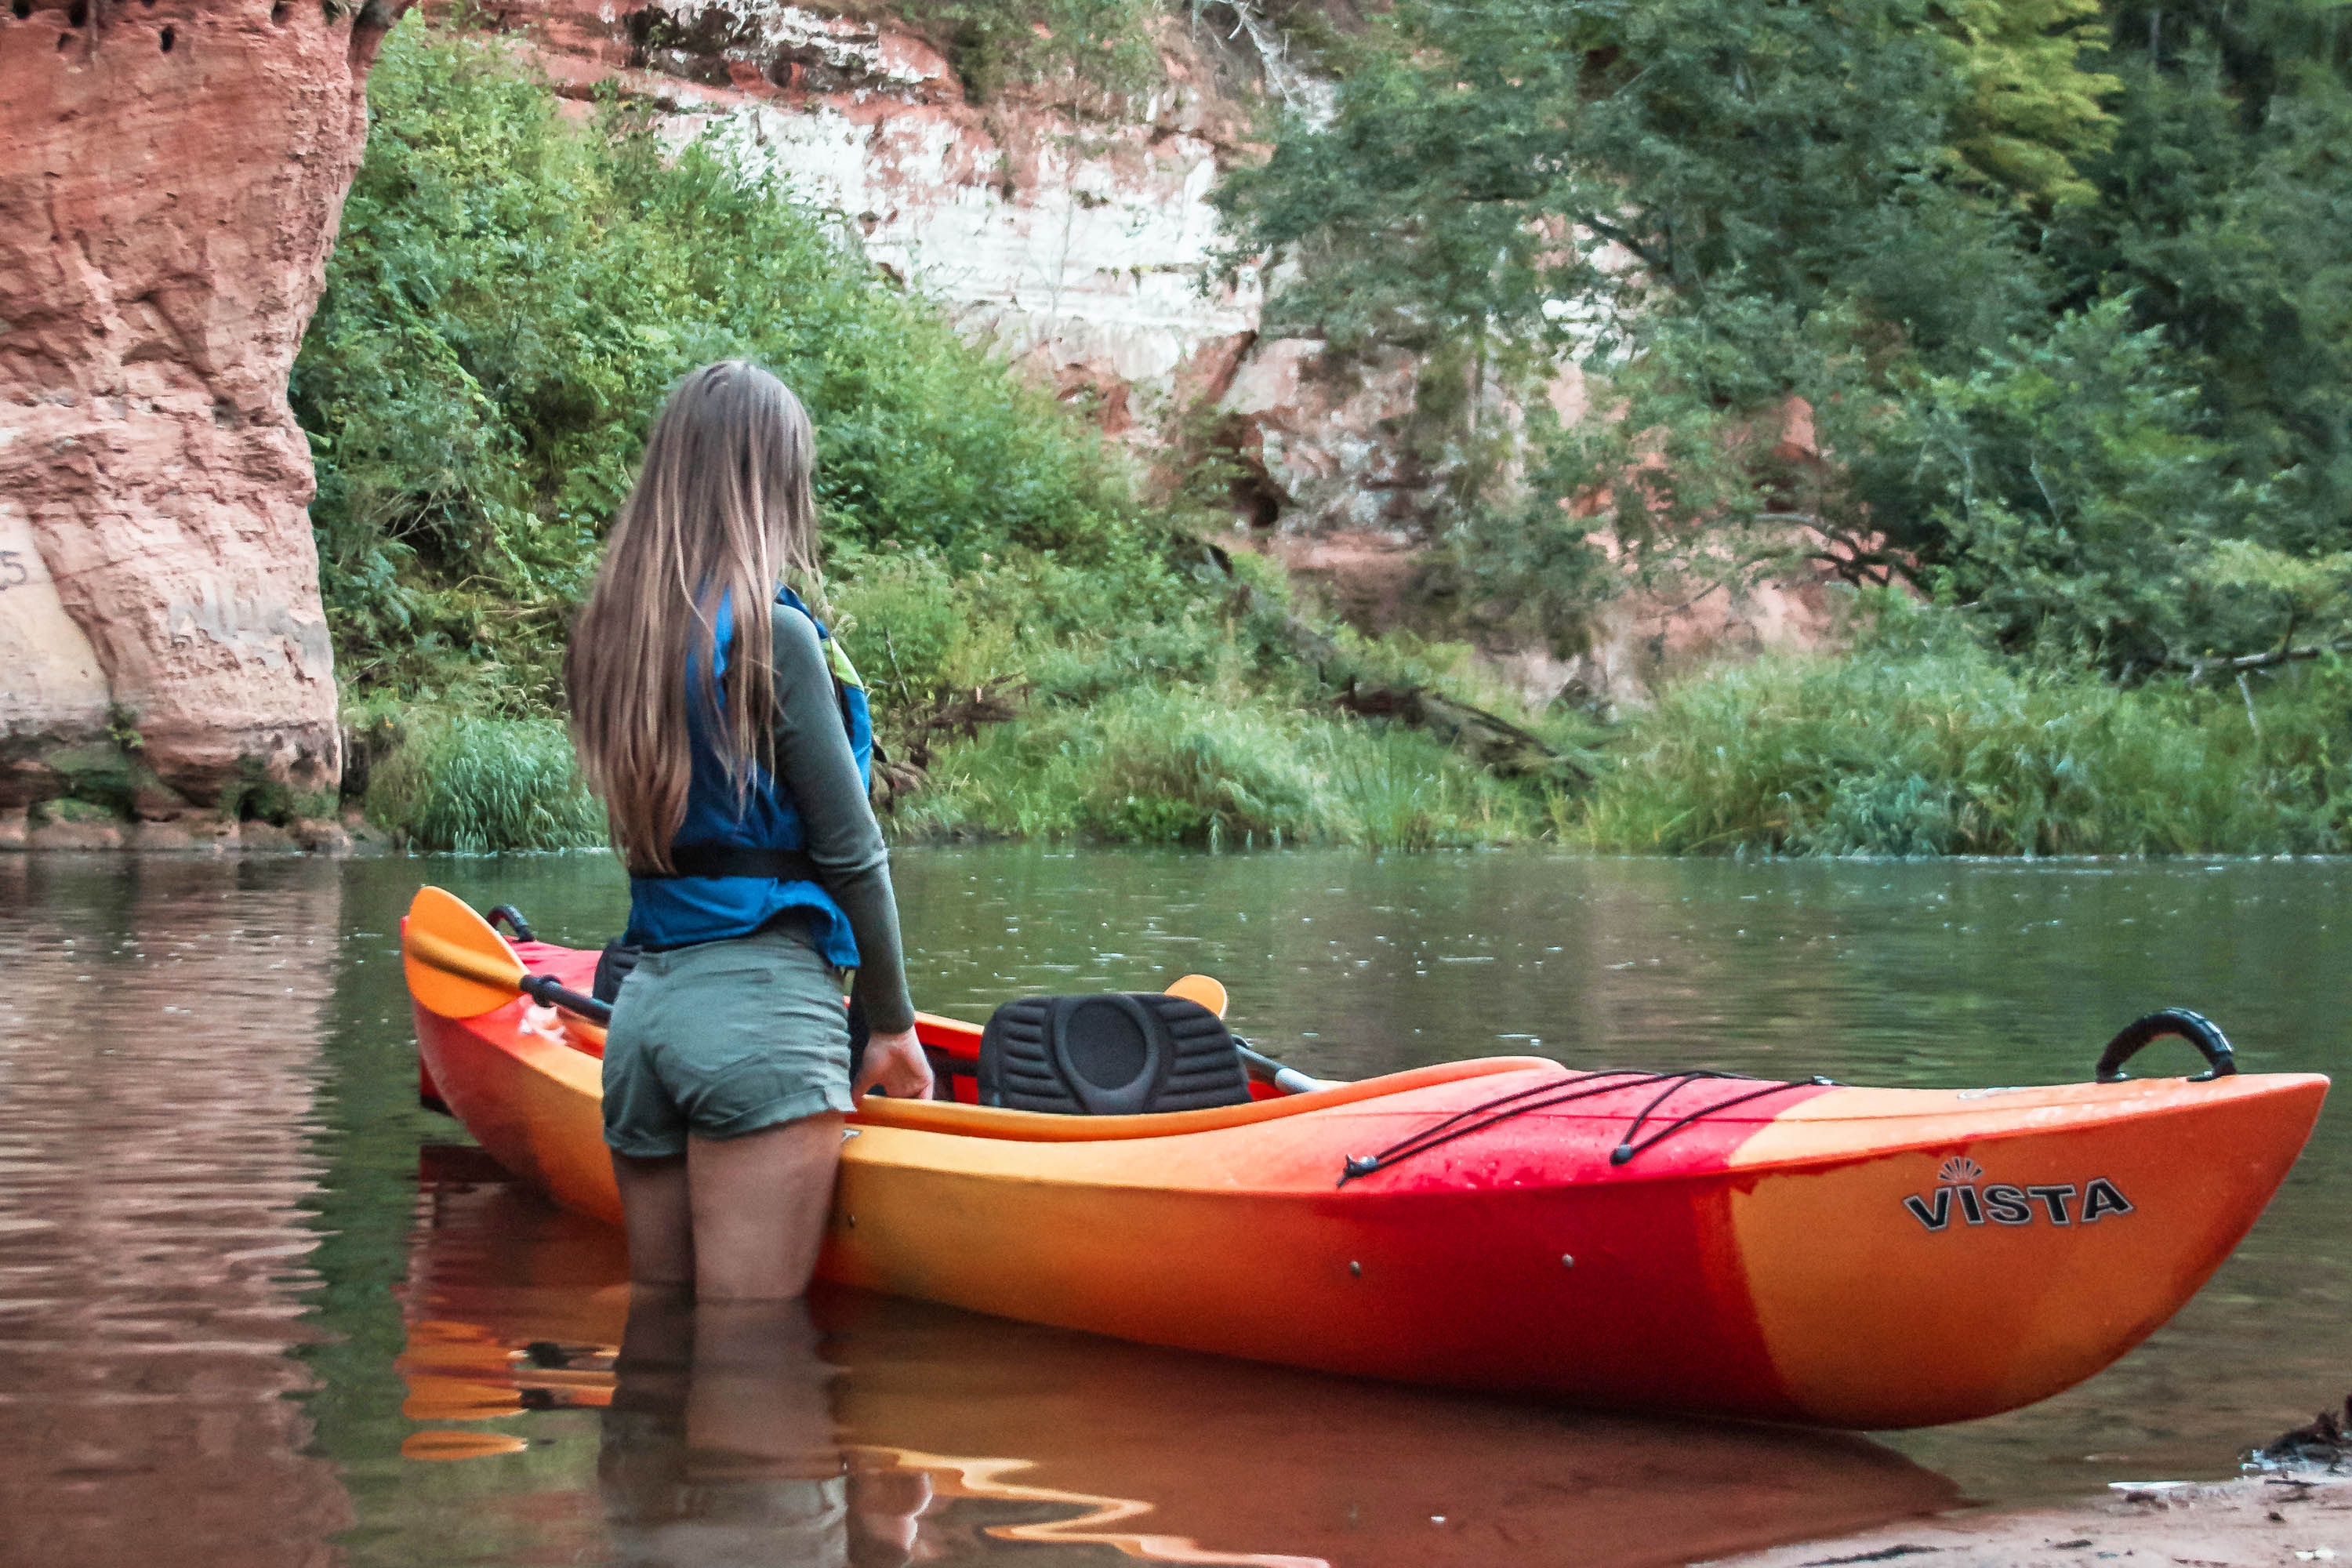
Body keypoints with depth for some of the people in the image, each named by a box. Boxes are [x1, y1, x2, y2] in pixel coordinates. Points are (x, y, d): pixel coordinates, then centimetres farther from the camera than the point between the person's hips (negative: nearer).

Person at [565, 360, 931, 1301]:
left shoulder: (609, 633, 10)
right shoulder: (771, 632, -10)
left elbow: (658, 822, 12)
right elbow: (849, 852, -7)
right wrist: (892, 1024, 2)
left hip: (645, 1009, 7)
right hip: (760, 1005, -7)